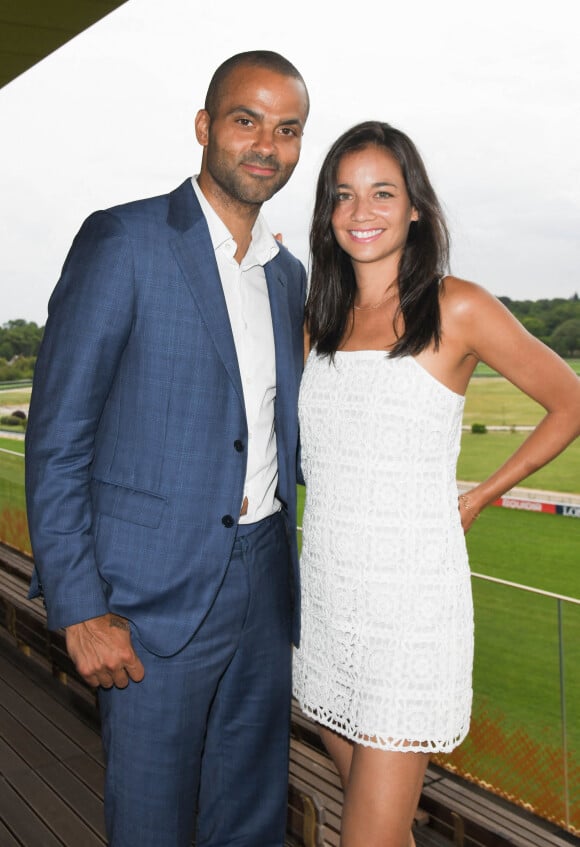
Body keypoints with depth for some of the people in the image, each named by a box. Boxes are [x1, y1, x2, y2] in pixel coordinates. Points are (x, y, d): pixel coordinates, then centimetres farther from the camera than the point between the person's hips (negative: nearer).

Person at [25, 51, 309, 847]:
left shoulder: (289, 273, 11)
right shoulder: (122, 241, -9)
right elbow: (57, 437, -11)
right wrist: (80, 608, -14)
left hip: (265, 579, 6)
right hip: (158, 591, -6)